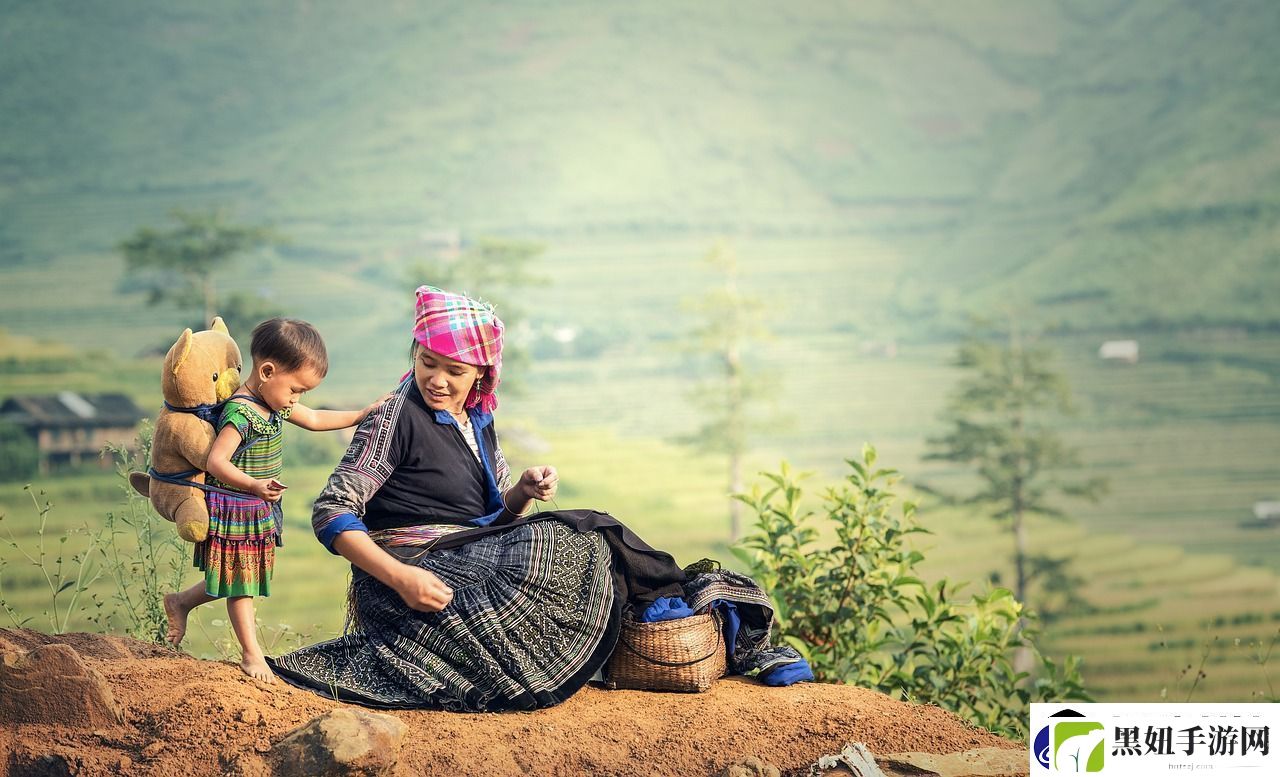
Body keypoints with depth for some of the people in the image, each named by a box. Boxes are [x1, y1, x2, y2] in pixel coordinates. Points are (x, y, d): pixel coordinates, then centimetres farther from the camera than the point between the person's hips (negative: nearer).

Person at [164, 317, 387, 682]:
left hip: (260, 513, 9)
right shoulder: (240, 413, -26)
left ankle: (180, 602, 35)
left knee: (243, 579, 17)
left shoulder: (275, 402, 4)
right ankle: (251, 653, 14)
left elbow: (314, 419, 19)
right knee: (241, 582, 4)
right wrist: (255, 486, -45)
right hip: (234, 510, -9)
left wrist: (362, 415, 17)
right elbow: (216, 460, -32)